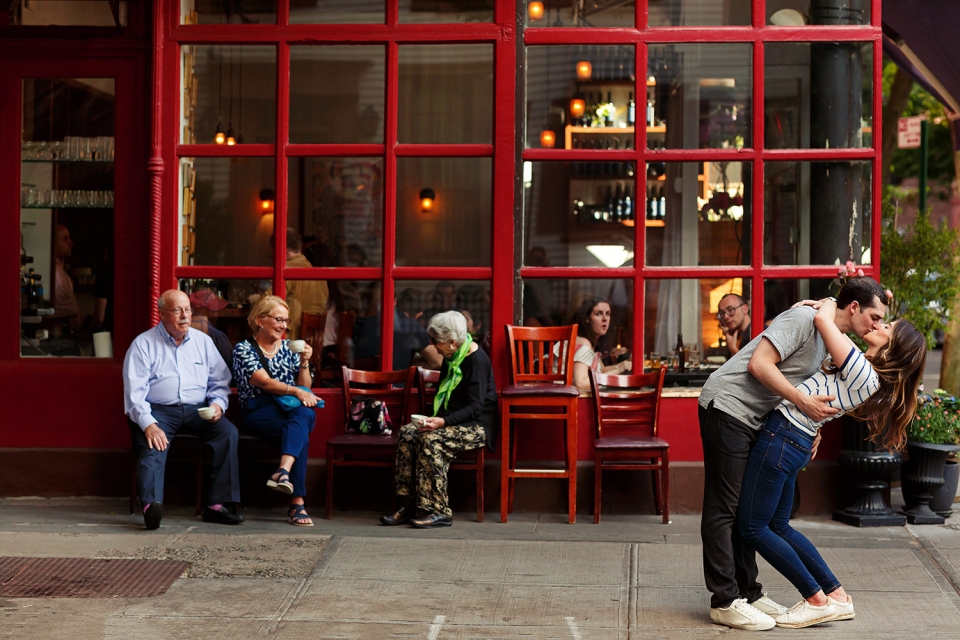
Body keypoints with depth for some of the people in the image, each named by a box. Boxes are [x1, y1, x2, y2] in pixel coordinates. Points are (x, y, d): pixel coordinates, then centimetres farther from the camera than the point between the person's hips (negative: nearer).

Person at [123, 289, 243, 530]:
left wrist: (218, 404, -5)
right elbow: (135, 391, -5)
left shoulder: (203, 342, 16)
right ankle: (151, 505, -54)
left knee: (228, 431, -23)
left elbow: (220, 381, 18)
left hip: (196, 411, 4)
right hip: (158, 410, -3)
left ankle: (218, 504, -25)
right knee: (153, 446, -34)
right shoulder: (144, 344, 4)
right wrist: (148, 424, -21)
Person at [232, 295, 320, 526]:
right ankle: (297, 503, -40)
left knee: (304, 415, -36)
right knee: (300, 433, -34)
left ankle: (283, 472, -54)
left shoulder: (289, 348, 21)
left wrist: (304, 362, 2)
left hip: (291, 411, 4)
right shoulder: (244, 349, 4)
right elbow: (265, 382, -11)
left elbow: (305, 387, 19)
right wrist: (296, 391, -25)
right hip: (259, 412, -4)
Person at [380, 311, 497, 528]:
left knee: (431, 440, -33)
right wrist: (434, 419, 4)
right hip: (452, 422, 9)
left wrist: (443, 422, -32)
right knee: (407, 433, -16)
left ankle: (438, 511, -29)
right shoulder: (451, 359, 12)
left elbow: (476, 407, -21)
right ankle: (409, 505, -18)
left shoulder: (477, 360, -15)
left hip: (477, 426, -9)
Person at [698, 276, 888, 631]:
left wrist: (812, 424, 9)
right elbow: (759, 365, -24)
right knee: (723, 508, -6)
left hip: (752, 420, 10)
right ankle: (724, 601, -4)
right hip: (727, 406, -10)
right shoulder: (804, 318, -17)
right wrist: (804, 402, -22)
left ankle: (746, 592, 22)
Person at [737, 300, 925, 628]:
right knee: (779, 527, 17)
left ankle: (817, 601, 6)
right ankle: (837, 595, 19)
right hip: (794, 443, 10)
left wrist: (830, 302, -2)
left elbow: (823, 320, -22)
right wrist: (818, 305, 10)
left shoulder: (863, 374, -18)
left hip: (781, 439, -10)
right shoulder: (864, 371, 10)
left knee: (753, 528, -1)